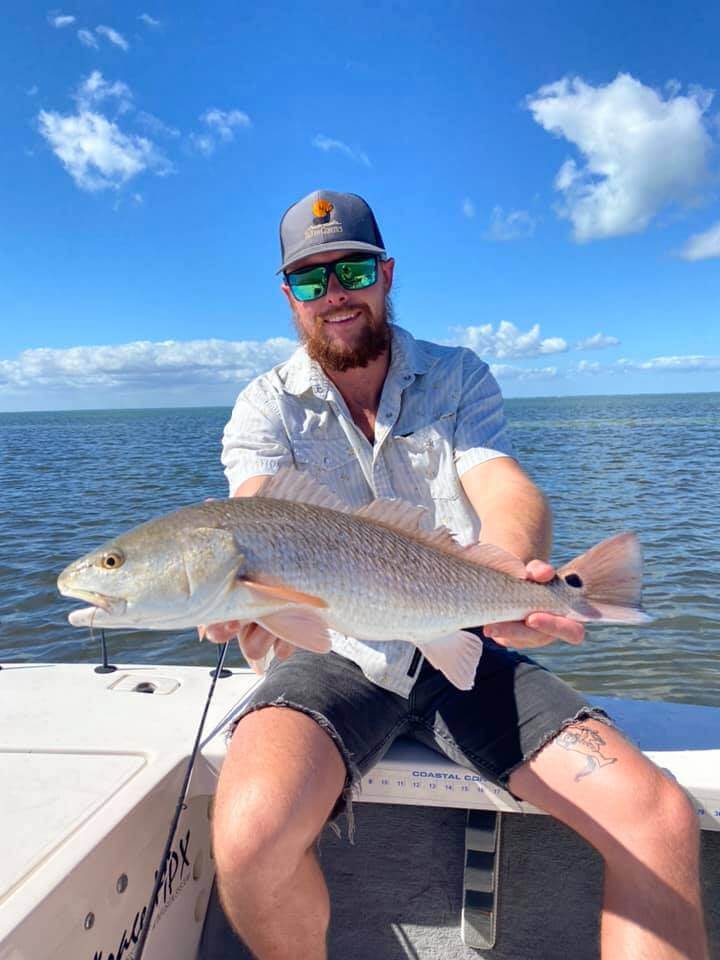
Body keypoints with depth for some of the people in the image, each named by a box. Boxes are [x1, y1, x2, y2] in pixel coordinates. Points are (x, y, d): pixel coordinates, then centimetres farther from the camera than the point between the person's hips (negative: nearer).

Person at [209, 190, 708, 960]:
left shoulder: (459, 378, 7)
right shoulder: (265, 408, 2)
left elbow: (507, 490, -11)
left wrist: (515, 565, -35)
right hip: (335, 657, -1)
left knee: (661, 821, -14)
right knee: (251, 835, -28)